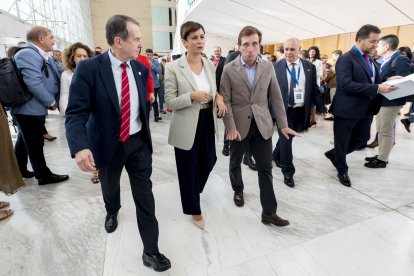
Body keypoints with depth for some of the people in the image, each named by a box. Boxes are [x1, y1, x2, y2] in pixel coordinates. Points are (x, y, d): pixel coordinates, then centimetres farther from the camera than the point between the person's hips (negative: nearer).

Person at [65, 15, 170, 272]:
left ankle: (151, 251, 21)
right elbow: (76, 112, -19)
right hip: (107, 144, -1)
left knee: (145, 196, 4)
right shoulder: (88, 68, -16)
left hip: (139, 143, 2)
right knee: (110, 188, 25)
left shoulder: (141, 68, -2)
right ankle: (112, 211, 62)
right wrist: (80, 147, -34)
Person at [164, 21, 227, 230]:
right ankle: (194, 209, 32)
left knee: (209, 161, 19)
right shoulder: (173, 67, -12)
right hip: (186, 126, -5)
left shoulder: (210, 65, 4)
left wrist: (218, 97, -5)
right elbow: (169, 102, -12)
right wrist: (192, 96, -26)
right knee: (188, 169, 9)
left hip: (207, 122, 6)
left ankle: (195, 189, 53)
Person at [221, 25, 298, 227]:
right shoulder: (229, 69, -6)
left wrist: (283, 125, 0)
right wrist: (231, 127, -17)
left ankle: (269, 212, 13)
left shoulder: (268, 67, 2)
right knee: (235, 162, 18)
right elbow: (226, 101, -8)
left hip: (262, 125, 1)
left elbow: (276, 98, 3)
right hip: (239, 126, -1)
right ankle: (238, 190, 46)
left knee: (265, 169, 2)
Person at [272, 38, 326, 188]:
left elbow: (314, 89, 7)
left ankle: (276, 156, 42)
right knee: (286, 139, 1)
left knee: (287, 138, 15)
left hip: (301, 111, 3)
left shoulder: (310, 67, 5)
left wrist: (321, 108, 2)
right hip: (283, 110, -3)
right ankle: (288, 172, 14)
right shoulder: (276, 67, -2)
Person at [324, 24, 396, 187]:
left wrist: (386, 85, -6)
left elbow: (374, 81, 15)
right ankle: (342, 170, 31)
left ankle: (334, 154, 40)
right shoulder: (346, 59, -15)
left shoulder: (369, 59, 12)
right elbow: (346, 85, -28)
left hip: (366, 109, 8)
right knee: (342, 143, 9)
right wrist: (377, 88, -28)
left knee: (362, 138, 19)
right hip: (347, 110, -8)